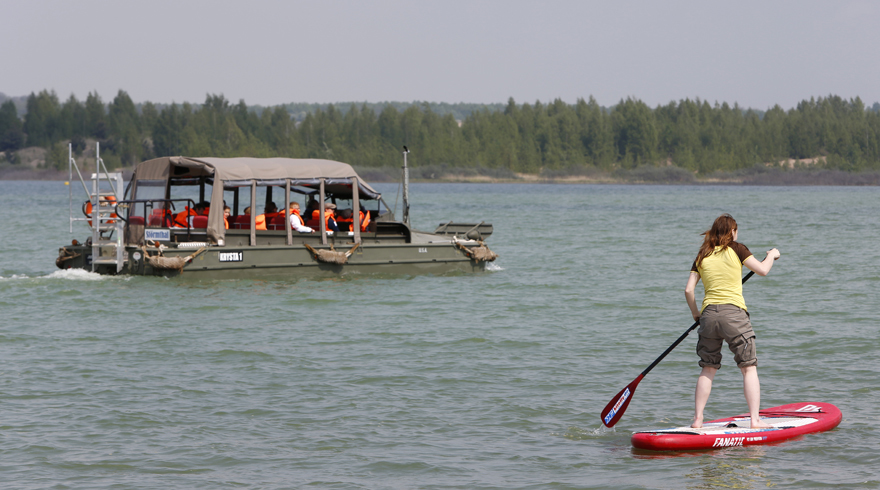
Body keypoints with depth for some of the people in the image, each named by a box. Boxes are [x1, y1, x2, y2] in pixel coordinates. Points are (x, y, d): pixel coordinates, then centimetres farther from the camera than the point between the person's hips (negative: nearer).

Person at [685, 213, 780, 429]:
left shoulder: (702, 256, 11)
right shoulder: (736, 249, 2)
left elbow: (688, 290, 7)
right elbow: (762, 270, 4)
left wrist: (695, 313, 23)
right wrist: (772, 255, 24)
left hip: (709, 314, 4)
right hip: (733, 312, -4)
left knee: (708, 370, 13)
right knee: (749, 368, 3)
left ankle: (697, 419, 8)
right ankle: (755, 419, -3)